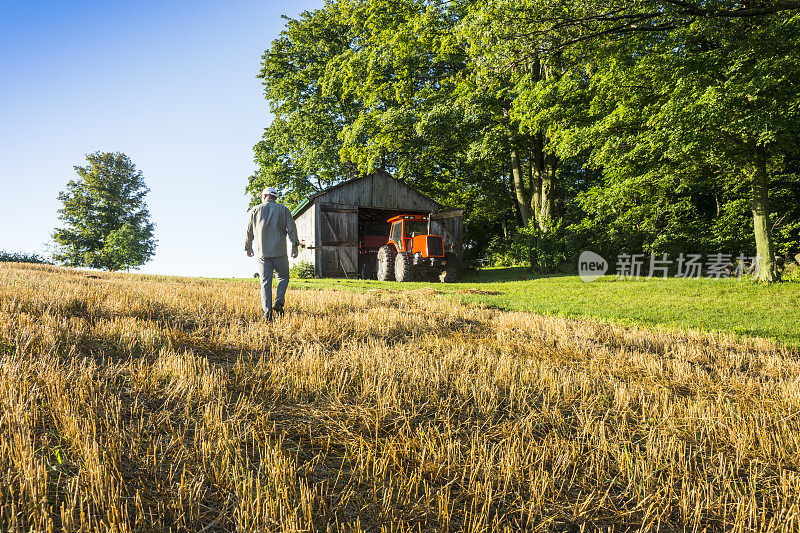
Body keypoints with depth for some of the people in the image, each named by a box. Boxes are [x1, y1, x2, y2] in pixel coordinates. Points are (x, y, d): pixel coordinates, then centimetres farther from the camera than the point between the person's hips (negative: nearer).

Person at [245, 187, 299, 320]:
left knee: (265, 282, 4)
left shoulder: (255, 210, 7)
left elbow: (249, 232, 13)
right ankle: (279, 302, -6)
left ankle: (267, 311, -3)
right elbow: (291, 229, 0)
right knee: (283, 277, 14)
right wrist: (295, 246, 7)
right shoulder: (283, 209, 4)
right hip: (280, 252, -1)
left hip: (262, 253, 1)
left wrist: (248, 248, 26)